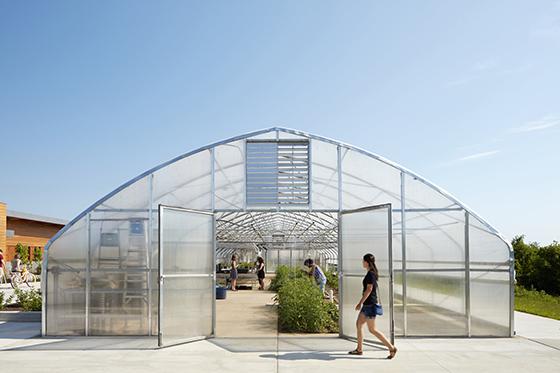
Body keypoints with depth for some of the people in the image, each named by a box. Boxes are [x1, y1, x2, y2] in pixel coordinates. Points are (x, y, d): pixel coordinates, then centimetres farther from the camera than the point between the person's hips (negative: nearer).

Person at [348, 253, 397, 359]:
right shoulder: (372, 273, 13)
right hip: (367, 304, 10)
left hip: (369, 304, -10)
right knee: (358, 324, 13)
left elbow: (369, 289, -21)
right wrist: (361, 302, 23)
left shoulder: (371, 274, -16)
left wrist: (360, 303, -19)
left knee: (372, 329, -5)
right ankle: (359, 349, 20)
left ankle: (391, 348, -3)